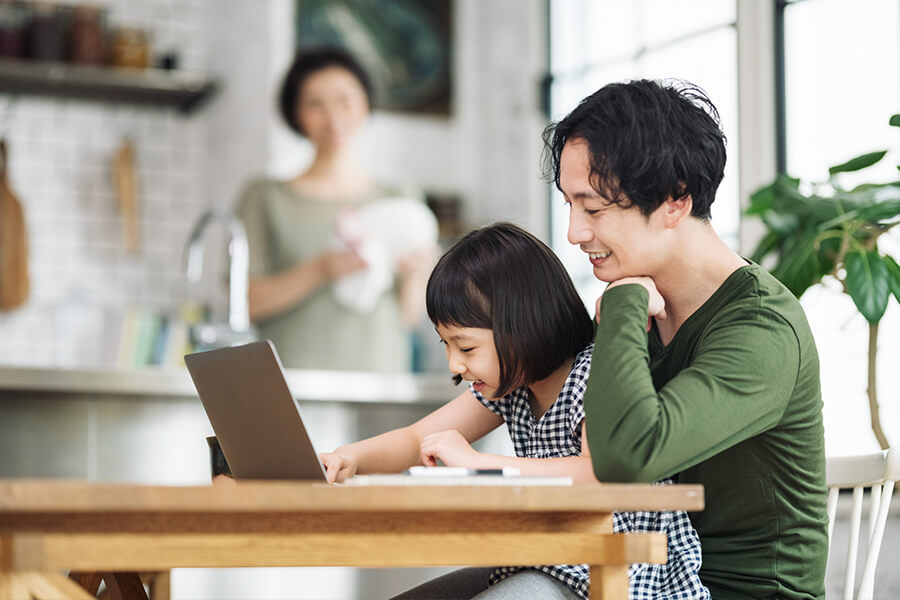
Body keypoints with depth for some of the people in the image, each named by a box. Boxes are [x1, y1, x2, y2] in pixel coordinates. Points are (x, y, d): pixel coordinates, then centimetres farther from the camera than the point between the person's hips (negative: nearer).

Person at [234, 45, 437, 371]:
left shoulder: (400, 204, 14)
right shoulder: (266, 197, 8)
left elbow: (409, 317, 11)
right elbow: (245, 302, -1)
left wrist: (415, 274, -8)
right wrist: (319, 271, -13)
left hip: (378, 379, 2)